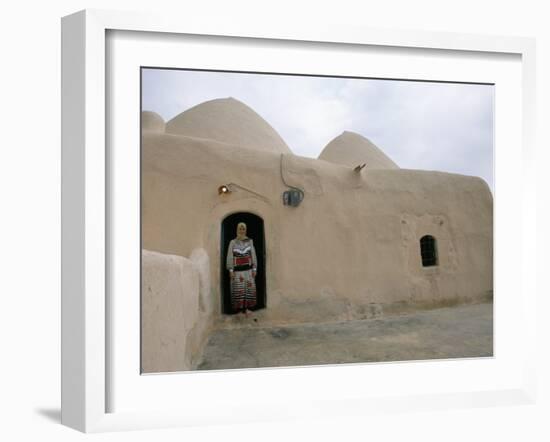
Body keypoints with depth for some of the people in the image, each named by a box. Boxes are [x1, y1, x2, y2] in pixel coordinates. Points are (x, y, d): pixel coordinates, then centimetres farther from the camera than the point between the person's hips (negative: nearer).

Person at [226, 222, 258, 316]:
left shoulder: (249, 241, 7)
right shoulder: (233, 242, 2)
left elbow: (253, 255, 8)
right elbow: (230, 257, 1)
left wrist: (254, 269, 3)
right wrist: (231, 270, -6)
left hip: (248, 269, 2)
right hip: (237, 269, -2)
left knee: (249, 288, -2)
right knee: (238, 289, -5)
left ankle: (246, 308, 6)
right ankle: (239, 308, 3)